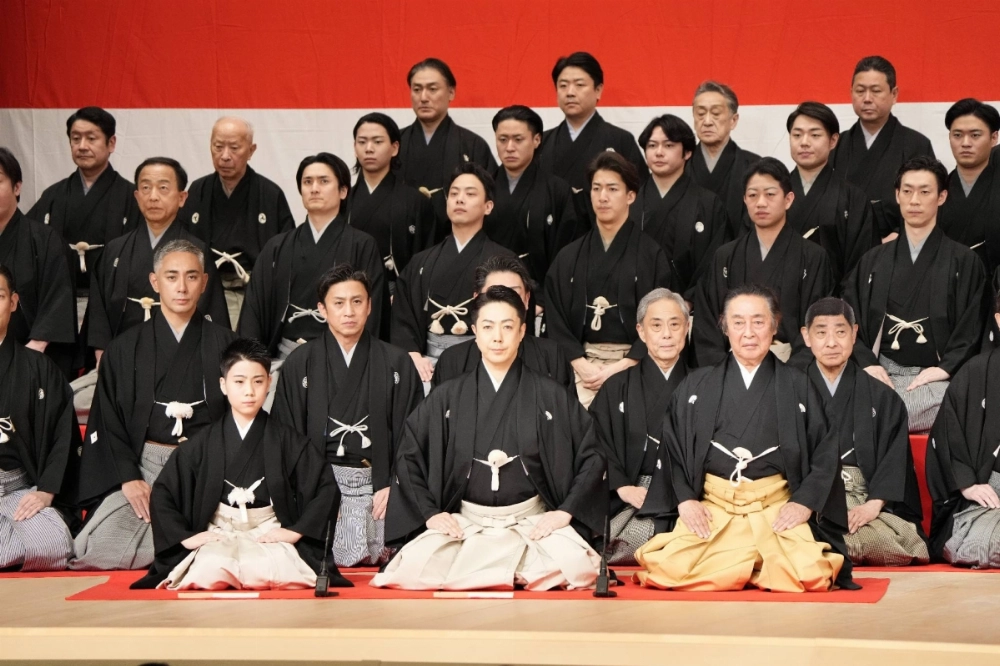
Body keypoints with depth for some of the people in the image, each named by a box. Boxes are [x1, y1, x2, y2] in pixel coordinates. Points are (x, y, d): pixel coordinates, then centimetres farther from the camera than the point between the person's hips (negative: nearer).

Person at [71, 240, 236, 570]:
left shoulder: (224, 343, 10)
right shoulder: (125, 349, 11)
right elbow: (108, 422, 7)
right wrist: (128, 479, -9)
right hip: (141, 464, 1)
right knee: (98, 548, -23)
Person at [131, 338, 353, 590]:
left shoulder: (287, 441, 6)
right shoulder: (203, 444, 7)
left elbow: (326, 488, 3)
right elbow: (162, 493, 9)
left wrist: (296, 531, -7)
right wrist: (184, 536, -3)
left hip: (269, 535, 0)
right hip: (218, 535, 0)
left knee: (275, 572, -36)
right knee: (209, 572, -35)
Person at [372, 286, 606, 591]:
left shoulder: (551, 397, 6)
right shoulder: (447, 398, 9)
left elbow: (592, 457, 6)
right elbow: (408, 457, 11)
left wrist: (565, 511, -5)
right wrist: (430, 513, -1)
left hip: (533, 522, 0)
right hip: (465, 523, 0)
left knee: (573, 565, -32)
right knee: (415, 568, -29)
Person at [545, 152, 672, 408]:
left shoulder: (652, 255, 1)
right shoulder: (569, 257, 10)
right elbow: (556, 320, 6)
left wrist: (619, 368, -13)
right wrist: (582, 366, -8)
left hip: (632, 365, -2)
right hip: (583, 364, 2)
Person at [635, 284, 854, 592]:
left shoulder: (798, 387, 9)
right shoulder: (697, 386, 12)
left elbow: (825, 452, 6)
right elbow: (672, 448, 9)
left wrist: (804, 502, -8)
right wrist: (685, 499, -7)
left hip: (777, 509, -1)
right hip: (710, 508, 1)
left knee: (808, 573, -28)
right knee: (674, 569, -26)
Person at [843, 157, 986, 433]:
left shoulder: (964, 262, 8)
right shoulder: (873, 261, 18)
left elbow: (971, 330, 2)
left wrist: (944, 368, -12)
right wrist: (867, 363, -7)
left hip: (935, 378, -3)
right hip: (881, 373, 3)